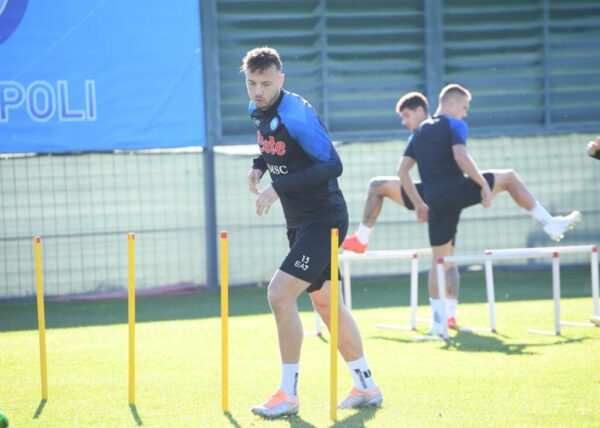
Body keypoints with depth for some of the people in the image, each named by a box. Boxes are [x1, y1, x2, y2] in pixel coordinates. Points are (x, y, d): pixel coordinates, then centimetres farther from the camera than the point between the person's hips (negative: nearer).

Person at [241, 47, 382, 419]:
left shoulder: (296, 113, -21)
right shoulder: (260, 112, 5)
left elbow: (331, 165, -27)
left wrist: (278, 188, -28)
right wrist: (259, 165, 4)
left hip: (323, 221, -10)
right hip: (300, 223, 10)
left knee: (280, 294, -17)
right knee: (326, 303, 15)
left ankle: (289, 395, -8)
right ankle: (367, 388, 26)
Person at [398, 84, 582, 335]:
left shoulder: (419, 133, 20)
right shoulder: (454, 125, -1)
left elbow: (402, 171, 16)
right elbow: (461, 157, -18)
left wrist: (418, 204, 19)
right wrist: (485, 185, -14)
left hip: (435, 201, 6)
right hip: (456, 190, -6)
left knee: (440, 260, 10)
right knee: (509, 177, 15)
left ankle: (438, 321, 2)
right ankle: (549, 223, 11)